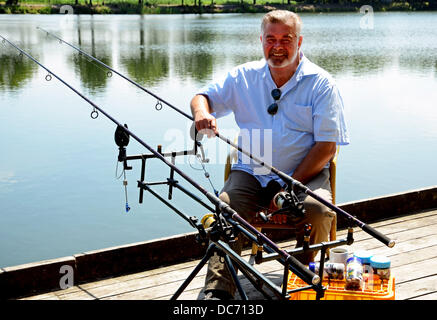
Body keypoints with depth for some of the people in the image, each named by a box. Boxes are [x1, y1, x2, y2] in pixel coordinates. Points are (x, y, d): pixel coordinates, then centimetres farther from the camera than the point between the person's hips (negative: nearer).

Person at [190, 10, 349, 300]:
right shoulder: (244, 77, 8)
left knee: (318, 211, -31)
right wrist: (202, 111, -12)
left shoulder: (321, 83, -1)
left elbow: (327, 146, -6)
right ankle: (217, 291, -24)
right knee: (225, 208, -26)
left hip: (306, 173, -2)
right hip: (251, 172, 2)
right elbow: (204, 96, 16)